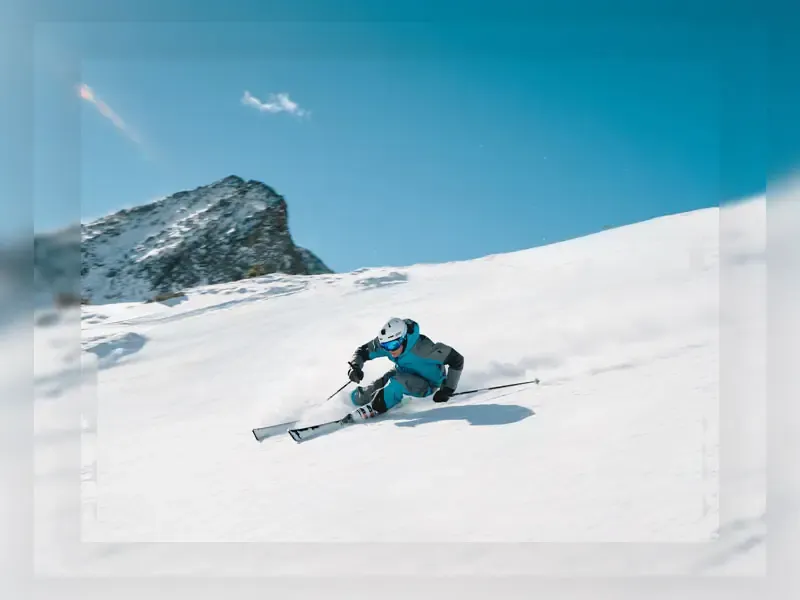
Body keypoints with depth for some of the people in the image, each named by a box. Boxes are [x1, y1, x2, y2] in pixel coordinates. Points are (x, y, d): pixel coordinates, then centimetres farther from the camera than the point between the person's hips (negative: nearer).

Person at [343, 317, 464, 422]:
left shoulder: (422, 347, -37)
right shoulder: (385, 342, -23)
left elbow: (457, 359, -31)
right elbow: (363, 351, -9)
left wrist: (448, 389, -31)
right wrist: (355, 366, -30)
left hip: (427, 384, -5)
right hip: (403, 373, 5)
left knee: (397, 382, -38)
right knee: (357, 398, 0)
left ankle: (373, 410, -22)